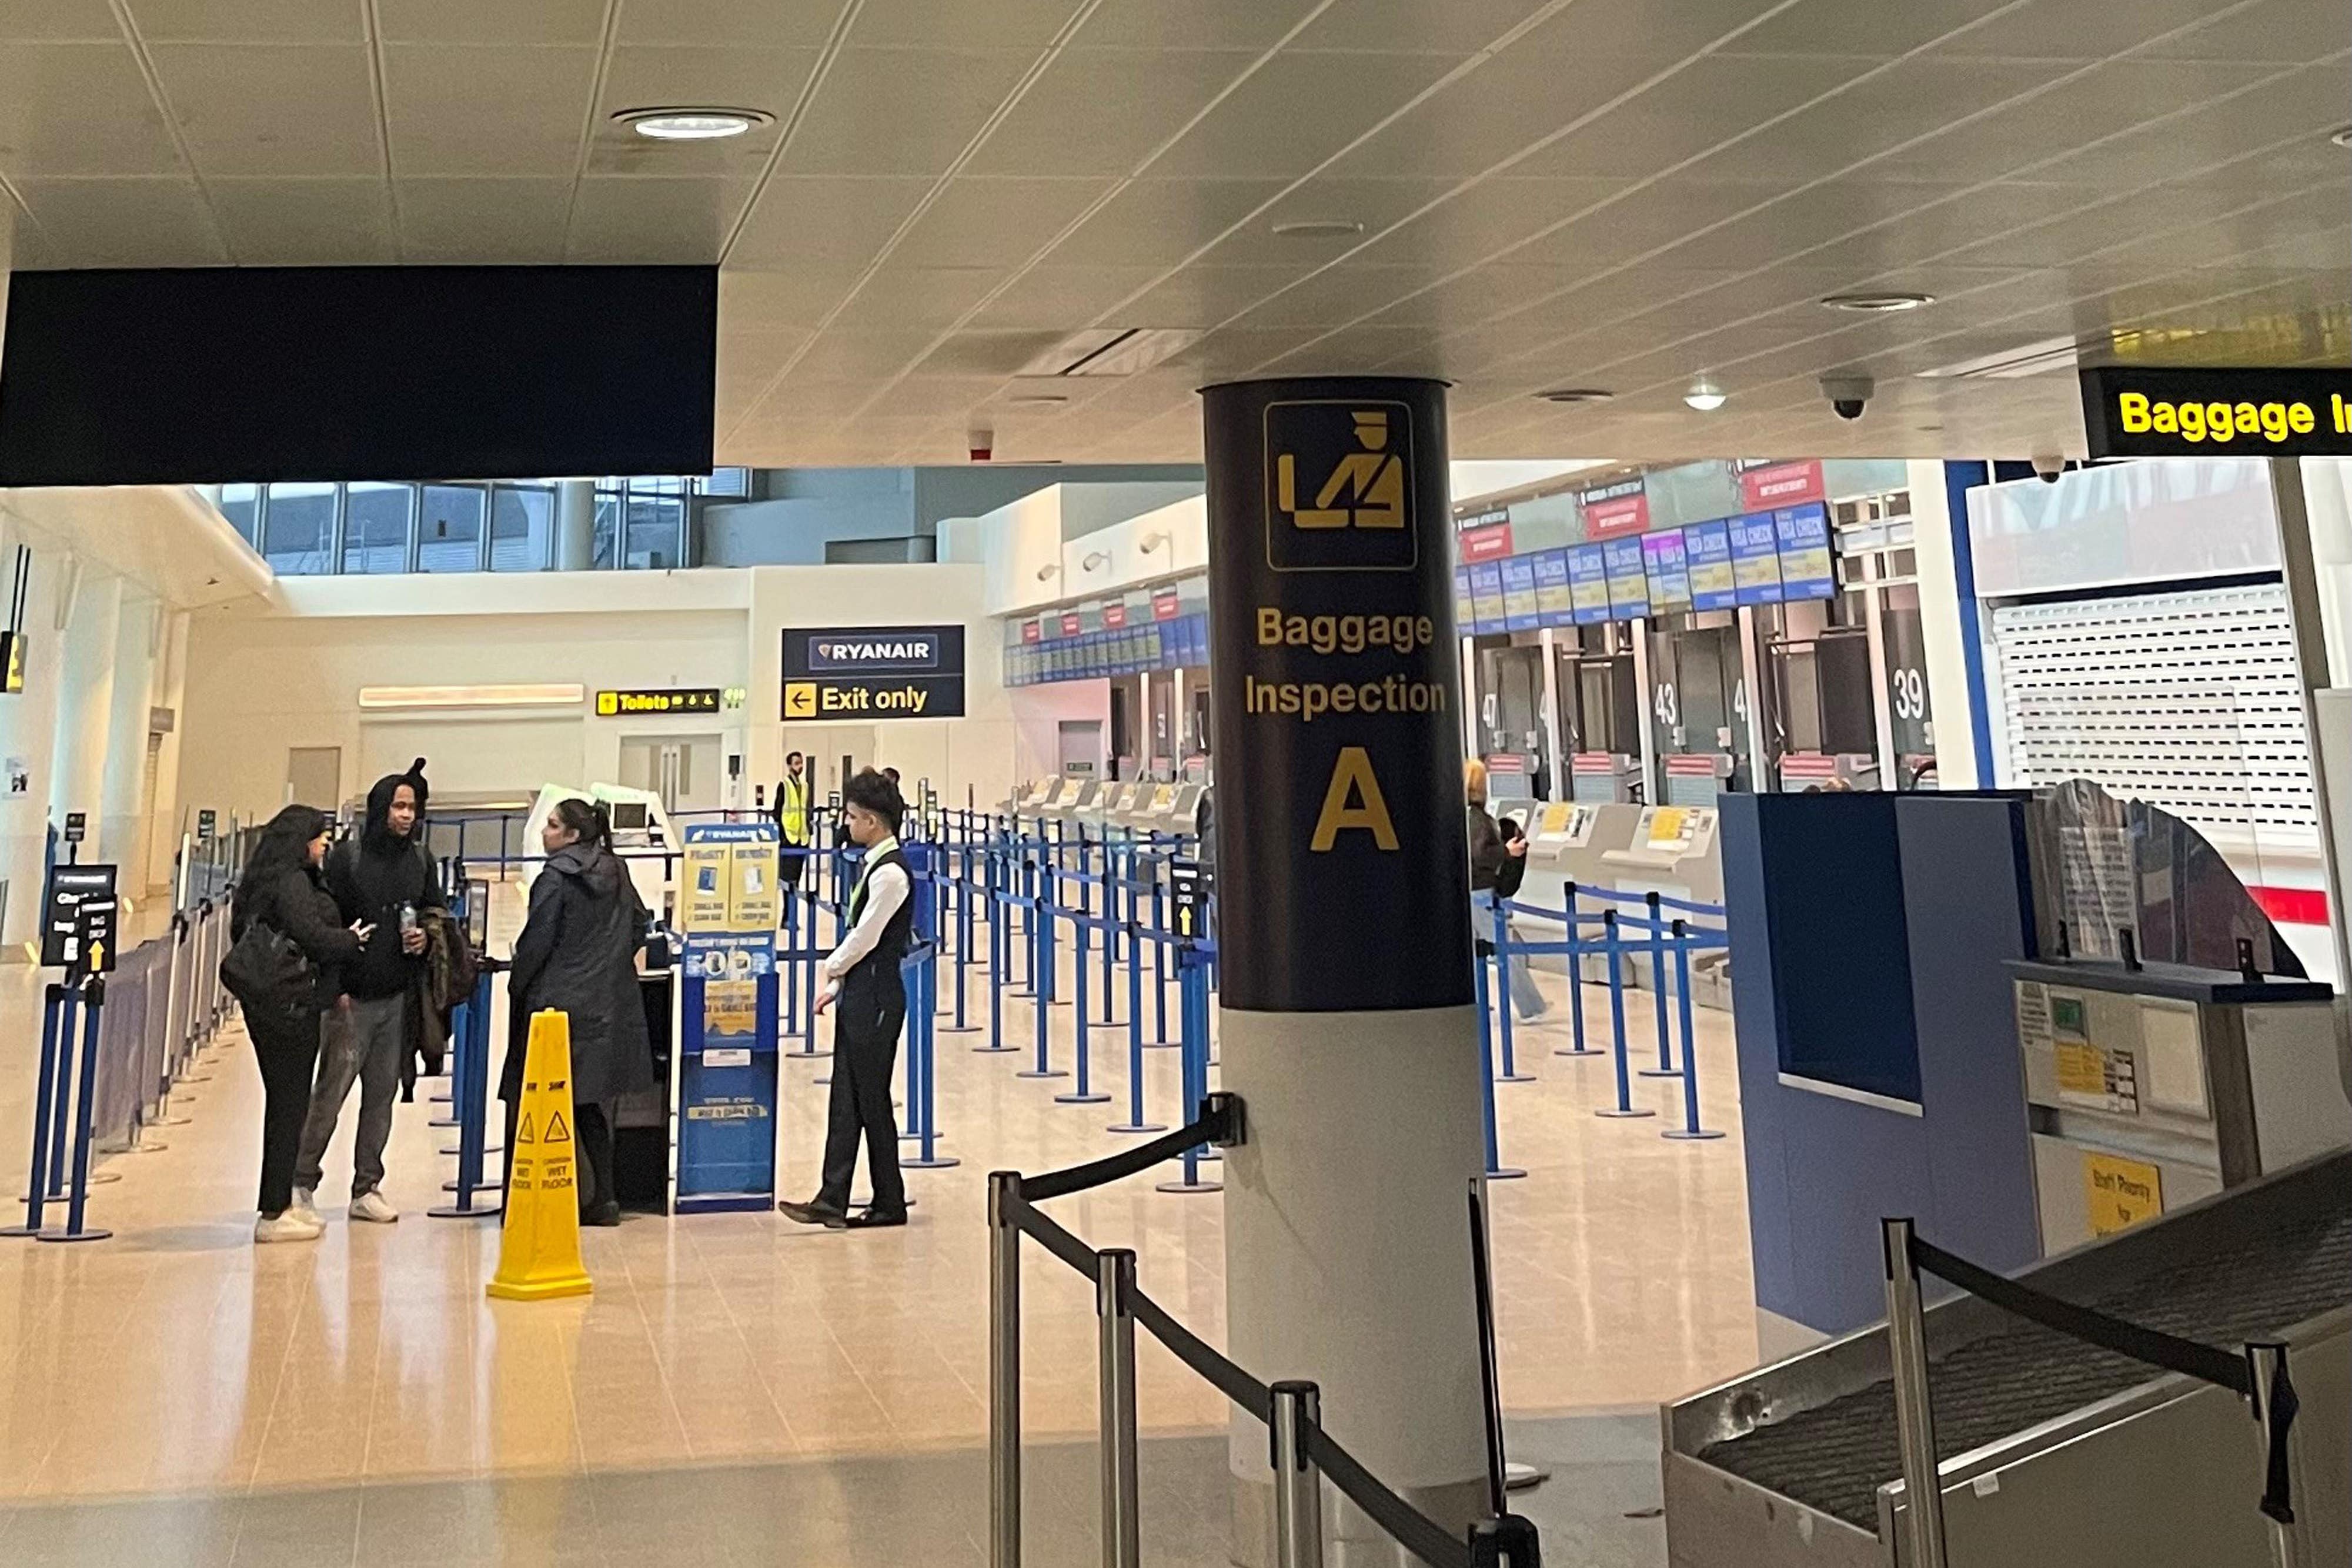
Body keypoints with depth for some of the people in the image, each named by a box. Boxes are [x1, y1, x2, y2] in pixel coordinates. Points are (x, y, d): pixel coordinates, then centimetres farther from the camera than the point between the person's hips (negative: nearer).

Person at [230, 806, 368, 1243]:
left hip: (268, 1005, 10)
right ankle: (274, 1214, 1)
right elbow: (312, 936, -23)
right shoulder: (293, 883, -14)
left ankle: (281, 1204, 23)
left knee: (284, 1104, 15)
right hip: (293, 1007, -10)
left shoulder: (266, 881, 16)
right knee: (290, 1105, -4)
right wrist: (351, 939, -3)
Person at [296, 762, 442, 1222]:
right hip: (353, 997, -4)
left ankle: (367, 1188, 15)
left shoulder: (421, 860, 10)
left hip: (398, 998, 5)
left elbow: (437, 911, 21)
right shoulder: (347, 856, -4)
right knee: (331, 1091, -4)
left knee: (382, 1094, 8)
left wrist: (427, 936, -2)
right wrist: (336, 988, -11)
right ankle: (302, 1181, 8)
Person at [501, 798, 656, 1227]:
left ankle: (581, 1197, 0)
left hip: (560, 1003, -7)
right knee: (591, 1105, 14)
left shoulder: (556, 877, -12)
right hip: (608, 1008, 7)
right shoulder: (616, 874, 9)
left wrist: (516, 986, 1)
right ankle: (603, 1198, 14)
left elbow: (536, 942, -12)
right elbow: (638, 929, 16)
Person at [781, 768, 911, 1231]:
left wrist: (833, 968, 1)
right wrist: (839, 984, 13)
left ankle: (890, 1203, 10)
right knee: (845, 1100, 8)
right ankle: (832, 1200, 10)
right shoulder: (875, 863, 13)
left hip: (877, 1000, -9)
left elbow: (865, 937, -16)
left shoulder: (891, 871, -17)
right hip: (858, 997, 9)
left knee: (872, 1100, -1)